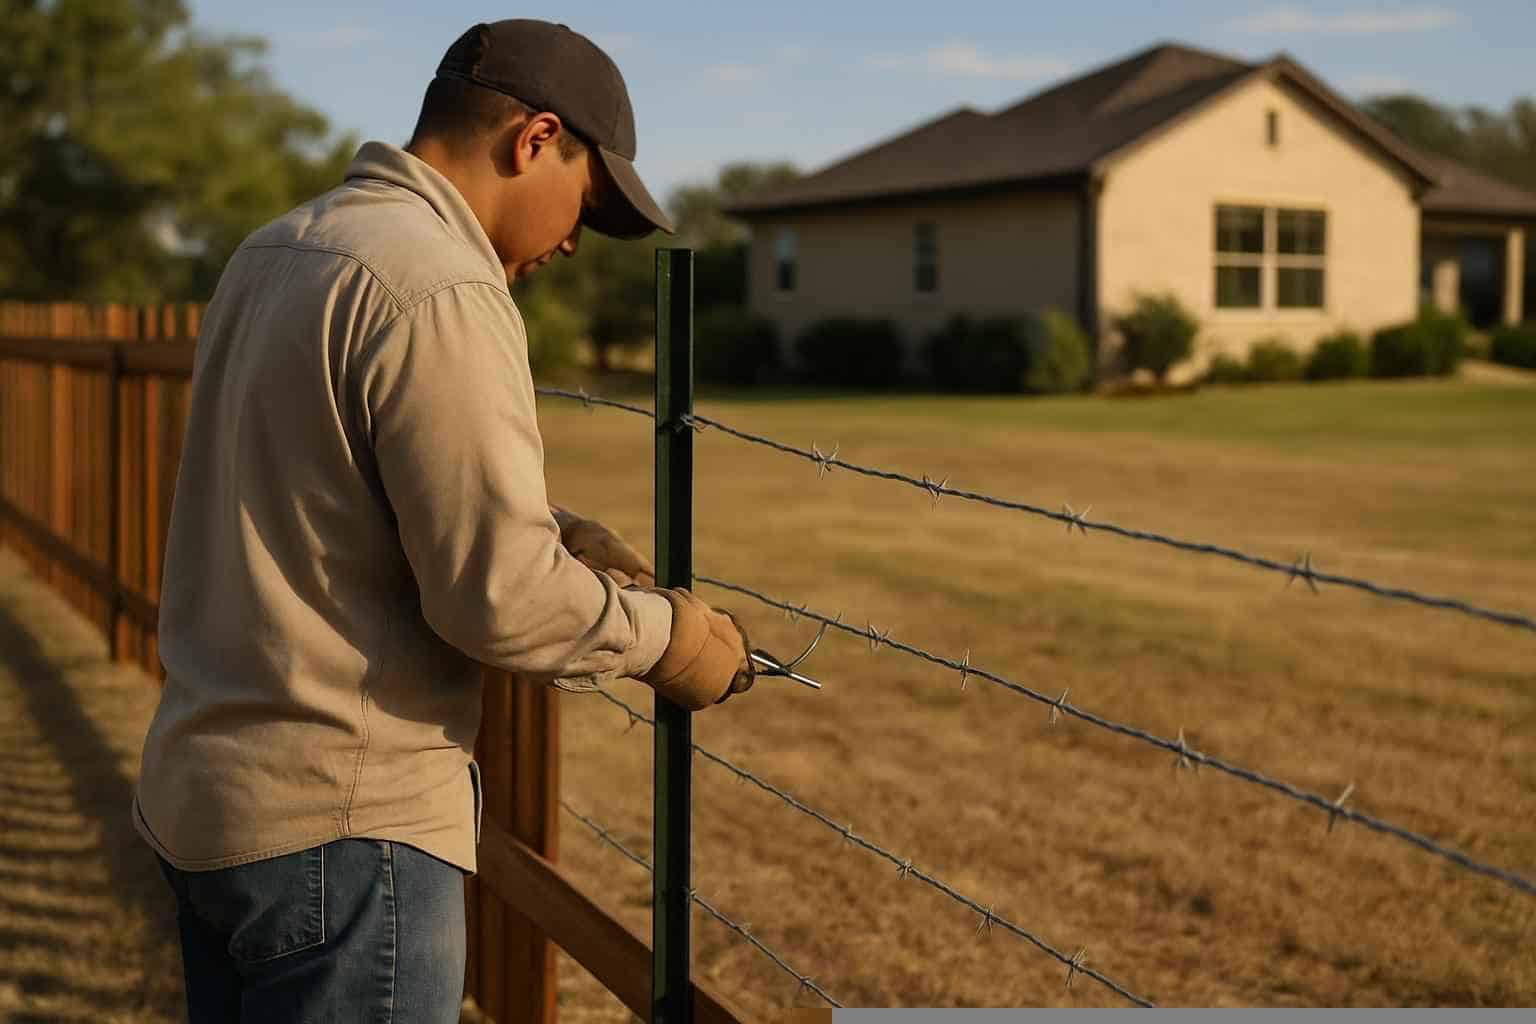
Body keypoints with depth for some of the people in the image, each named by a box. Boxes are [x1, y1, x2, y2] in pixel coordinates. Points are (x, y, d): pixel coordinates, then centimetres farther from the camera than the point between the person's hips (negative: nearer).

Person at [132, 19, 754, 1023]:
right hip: (337, 824, -9)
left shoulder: (275, 252, 9)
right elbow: (499, 596, -21)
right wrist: (663, 634, -5)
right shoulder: (440, 289, -20)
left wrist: (553, 531, 10)